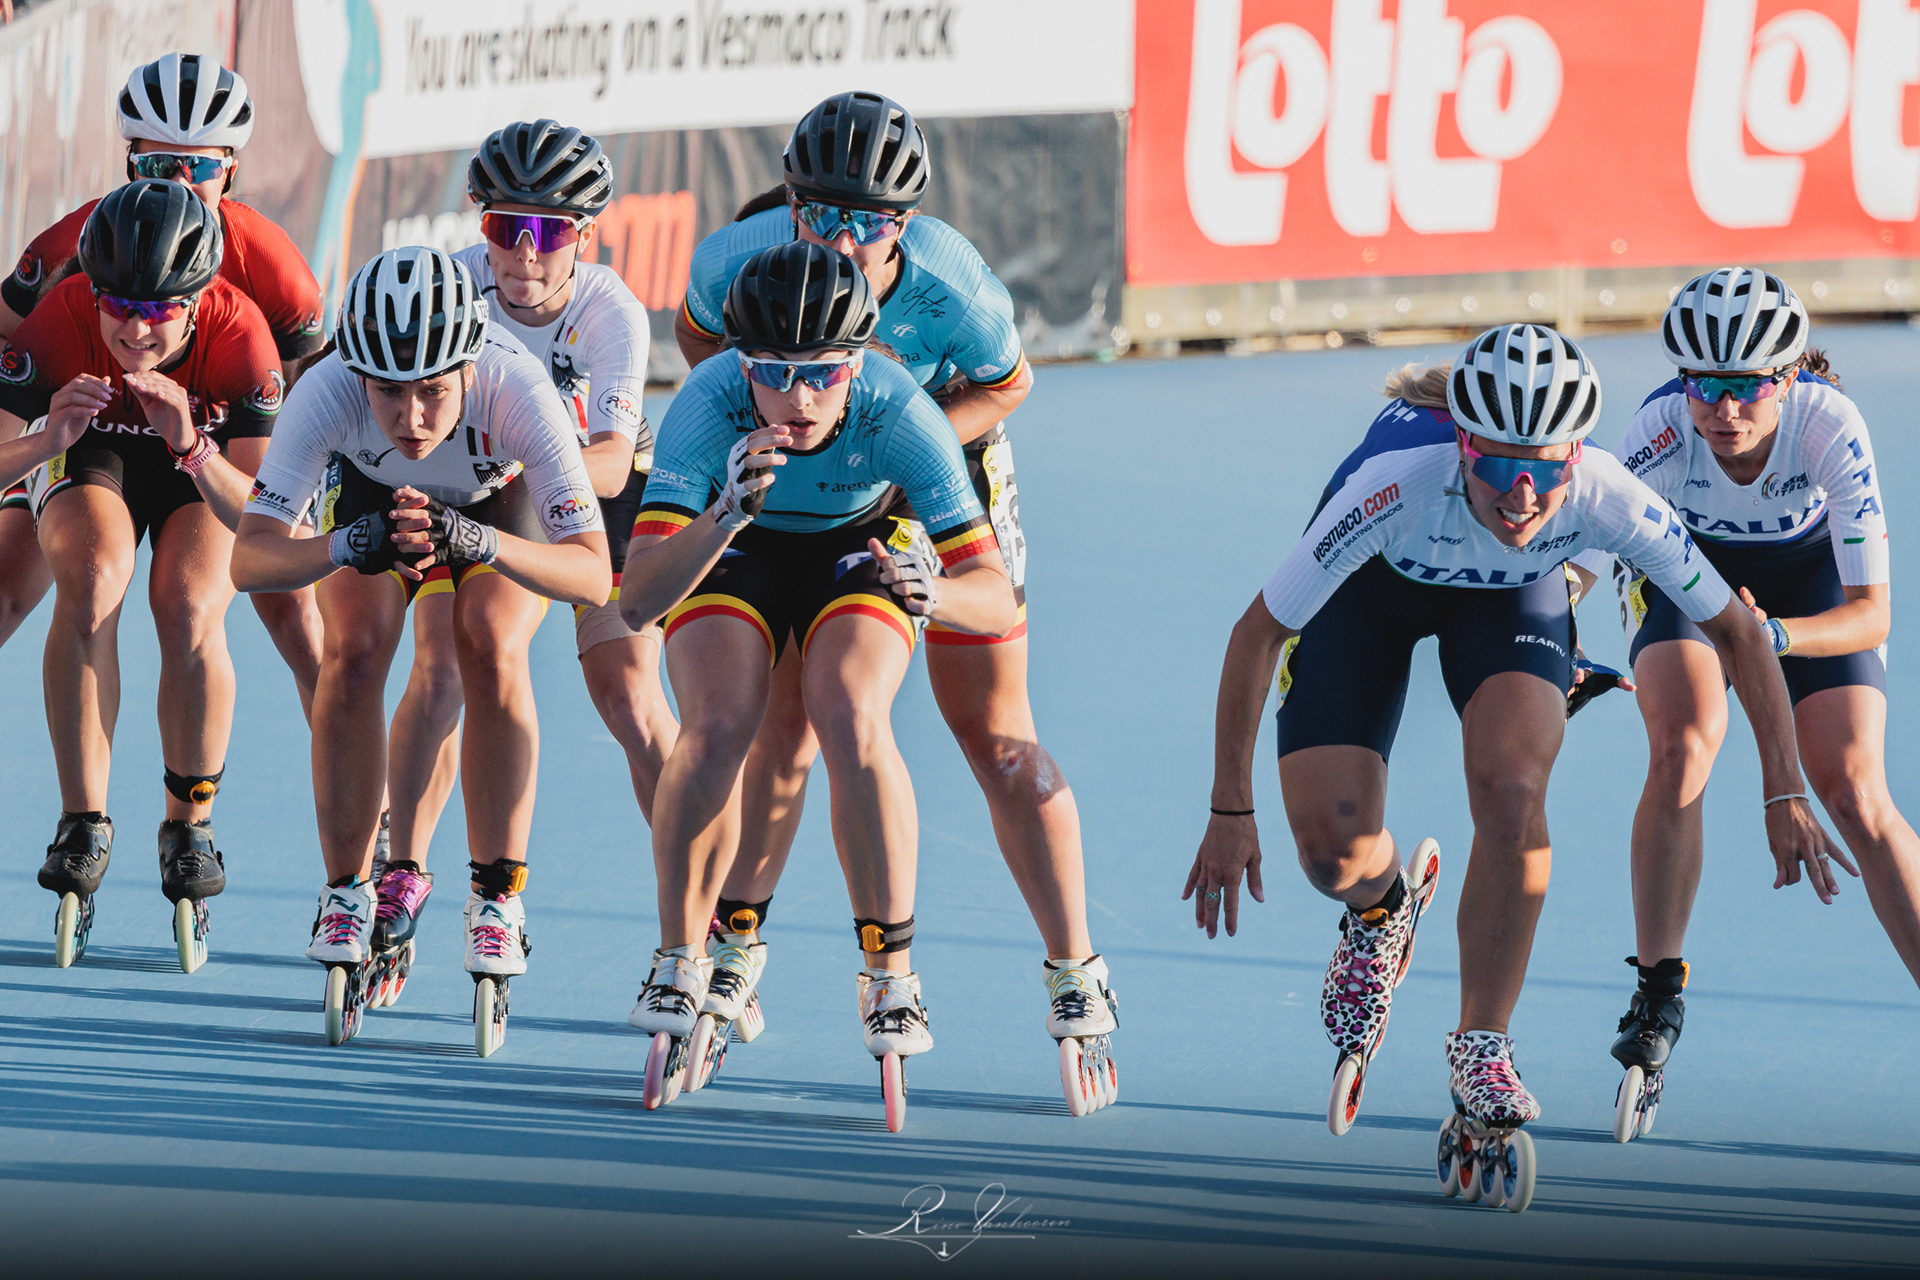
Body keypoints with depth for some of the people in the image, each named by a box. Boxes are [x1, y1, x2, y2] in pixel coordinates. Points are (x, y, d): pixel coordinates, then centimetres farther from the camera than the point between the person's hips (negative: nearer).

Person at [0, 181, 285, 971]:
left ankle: (190, 826, -5)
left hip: (206, 467, 0)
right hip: (91, 459, 0)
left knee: (190, 612, -26)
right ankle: (84, 826, -21)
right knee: (91, 584, -29)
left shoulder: (237, 333, -35)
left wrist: (195, 450, -52)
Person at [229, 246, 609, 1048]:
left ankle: (498, 897, -11)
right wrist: (348, 545, -60)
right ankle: (347, 895, -3)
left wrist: (479, 542, -60)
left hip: (505, 499, -1)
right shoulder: (328, 391, -39)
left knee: (491, 652, -25)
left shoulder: (517, 390, -42)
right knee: (355, 652, -21)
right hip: (373, 491, 1)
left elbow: (593, 574, -43)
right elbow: (249, 559, -41)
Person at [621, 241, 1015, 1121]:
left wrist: (934, 592, -55)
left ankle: (890, 978, -10)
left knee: (851, 720, -26)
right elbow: (637, 601, -42)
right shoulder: (707, 406, -36)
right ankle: (680, 963, -1)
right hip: (731, 550, 0)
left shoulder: (900, 414, -35)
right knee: (717, 726, -24)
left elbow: (996, 601, -33)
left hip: (861, 549, 0)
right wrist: (723, 519, -59)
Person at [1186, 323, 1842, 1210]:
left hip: (1512, 599, 1)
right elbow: (1257, 634, -28)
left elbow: (1735, 630, -19)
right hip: (1373, 587, -1)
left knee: (1511, 790, -26)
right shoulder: (1397, 492, -42)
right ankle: (1381, 907, 26)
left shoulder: (1609, 500, -36)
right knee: (1335, 855, -14)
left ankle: (1480, 1057, -9)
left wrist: (1784, 795, -18)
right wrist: (1230, 812, -24)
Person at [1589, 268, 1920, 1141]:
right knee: (1682, 750, -26)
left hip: (1809, 583, -1)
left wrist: (1773, 637, -49)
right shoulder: (1661, 432, -35)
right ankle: (1657, 1001, -12)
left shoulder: (1831, 428, -35)